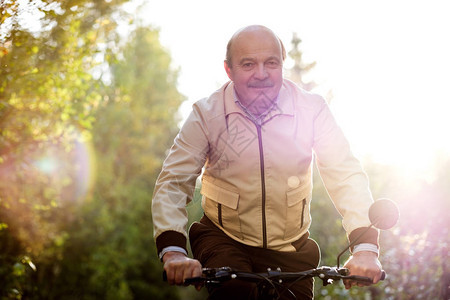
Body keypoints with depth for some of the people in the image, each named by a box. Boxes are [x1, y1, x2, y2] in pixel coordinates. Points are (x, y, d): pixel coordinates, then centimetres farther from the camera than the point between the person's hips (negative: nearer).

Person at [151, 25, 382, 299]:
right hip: (222, 238, -2)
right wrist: (174, 253, -30)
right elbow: (173, 182, -13)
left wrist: (365, 249, -29)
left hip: (289, 248, 2)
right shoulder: (206, 114, -9)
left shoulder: (312, 110, -9)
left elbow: (347, 177, -13)